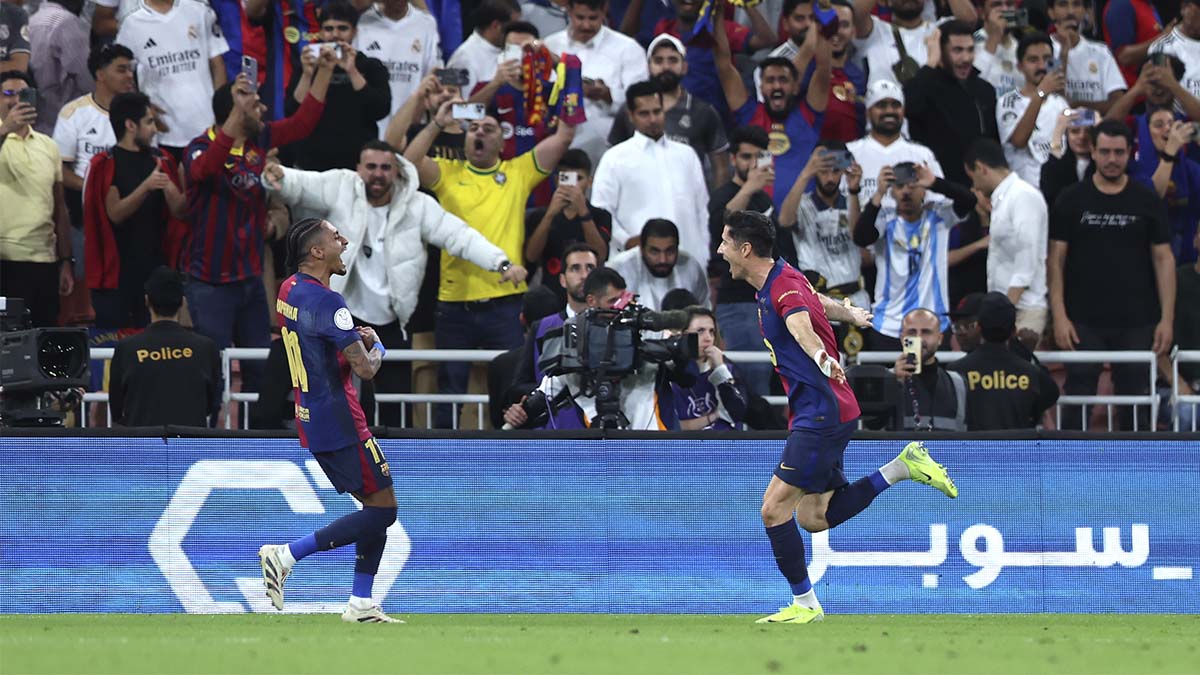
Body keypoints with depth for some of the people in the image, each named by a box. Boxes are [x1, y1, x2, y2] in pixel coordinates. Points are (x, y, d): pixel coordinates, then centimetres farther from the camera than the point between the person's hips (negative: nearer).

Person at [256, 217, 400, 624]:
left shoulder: (289, 290, 10)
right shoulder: (326, 302, -20)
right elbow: (364, 369, -21)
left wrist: (357, 338, 12)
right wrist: (376, 349, 2)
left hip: (310, 419, 10)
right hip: (339, 421, -10)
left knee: (376, 507, 14)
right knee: (383, 510, -5)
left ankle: (361, 604, 10)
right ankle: (286, 556, -10)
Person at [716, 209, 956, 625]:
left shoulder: (785, 288, -18)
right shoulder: (779, 282, 12)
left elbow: (801, 324, -41)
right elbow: (825, 305, 33)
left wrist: (821, 356, -62)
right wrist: (853, 314, 54)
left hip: (822, 414, -10)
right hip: (818, 414, 10)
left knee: (775, 508, -10)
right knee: (814, 518, 9)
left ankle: (805, 603, -2)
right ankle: (901, 468, 12)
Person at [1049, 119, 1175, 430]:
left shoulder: (1147, 202, 5)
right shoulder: (1072, 201, 3)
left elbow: (1163, 260, 4)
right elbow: (1055, 259, 1)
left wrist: (1167, 318, -4)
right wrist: (1059, 316, -8)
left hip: (1137, 323, 1)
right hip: (1084, 321, -1)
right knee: (1077, 397, 0)